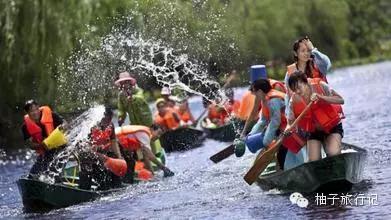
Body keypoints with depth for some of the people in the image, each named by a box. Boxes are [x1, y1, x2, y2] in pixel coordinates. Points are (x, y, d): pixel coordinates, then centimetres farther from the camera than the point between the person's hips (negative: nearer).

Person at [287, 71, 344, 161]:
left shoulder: (320, 86, -18)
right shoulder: (294, 101, -11)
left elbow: (341, 100, -21)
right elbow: (291, 120, -4)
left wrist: (320, 97, -33)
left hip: (332, 126, -3)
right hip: (314, 131, 3)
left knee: (333, 154, -25)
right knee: (313, 161, -11)